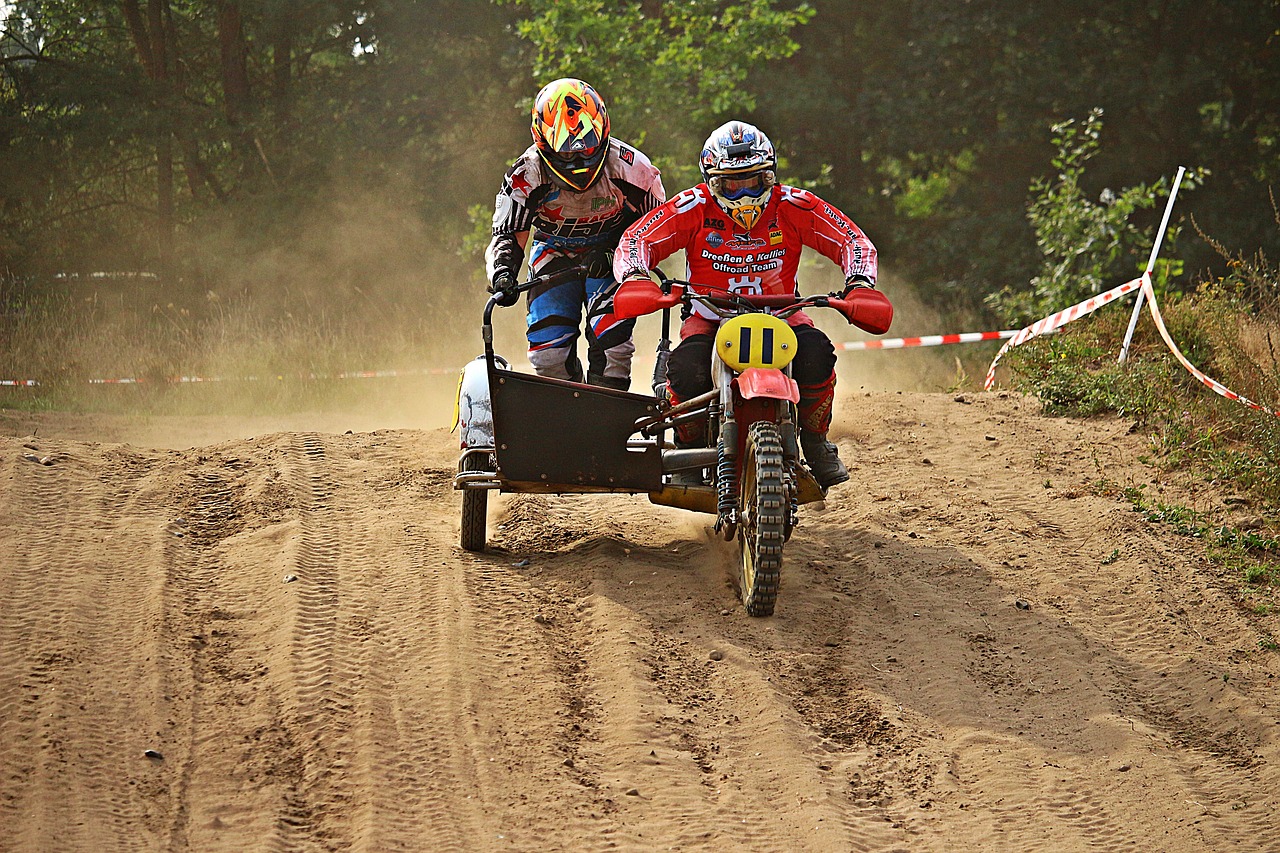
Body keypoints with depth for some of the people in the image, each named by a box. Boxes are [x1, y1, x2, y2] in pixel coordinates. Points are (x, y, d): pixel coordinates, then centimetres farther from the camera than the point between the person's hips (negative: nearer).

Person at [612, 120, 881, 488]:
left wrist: (859, 285, -28)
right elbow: (637, 239, -13)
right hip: (709, 316, -1)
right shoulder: (694, 208, -11)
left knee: (815, 351, -31)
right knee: (687, 366, -33)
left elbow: (853, 241, -8)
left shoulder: (793, 206, -8)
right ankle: (689, 444, -3)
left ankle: (814, 438, -4)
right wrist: (635, 277, -36)